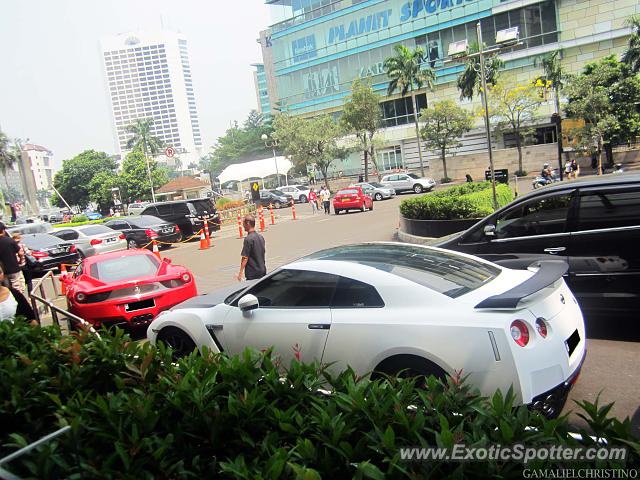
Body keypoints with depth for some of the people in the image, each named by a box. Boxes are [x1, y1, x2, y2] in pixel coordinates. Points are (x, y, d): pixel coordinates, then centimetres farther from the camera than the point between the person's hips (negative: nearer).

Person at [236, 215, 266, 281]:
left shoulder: (248, 239, -17)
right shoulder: (261, 237, 7)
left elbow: (245, 258, -18)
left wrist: (241, 272, -13)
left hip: (252, 273, -8)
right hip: (263, 271, 8)